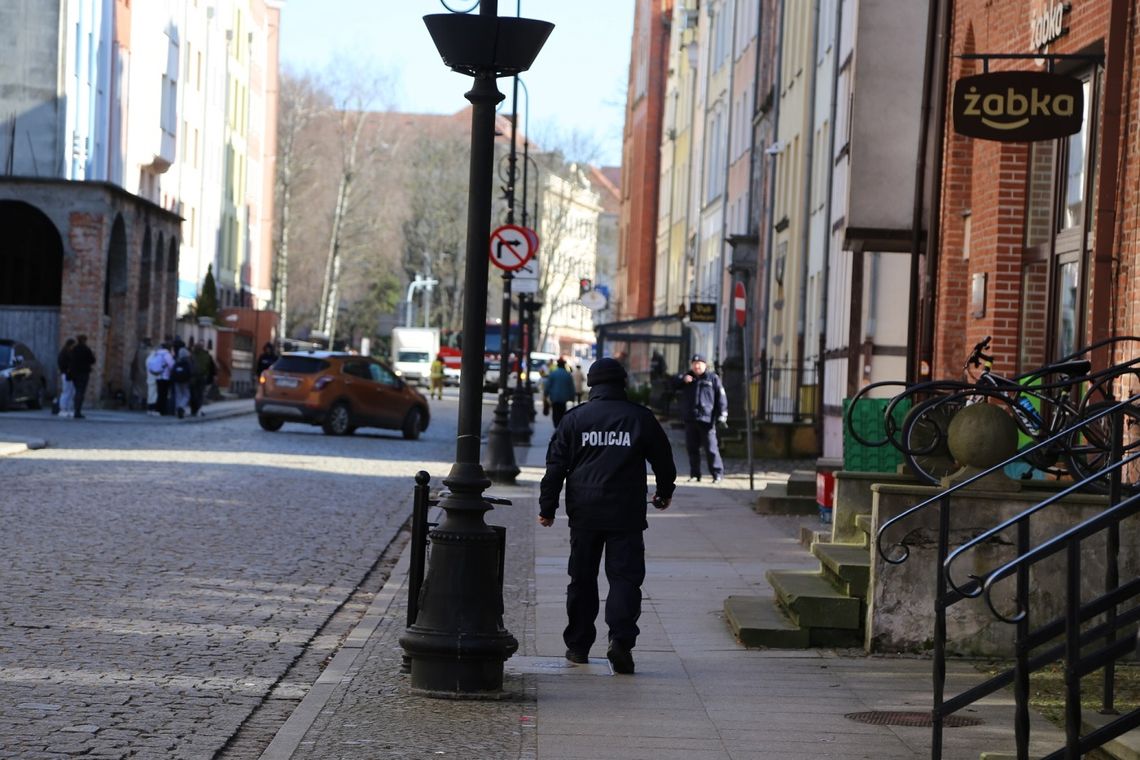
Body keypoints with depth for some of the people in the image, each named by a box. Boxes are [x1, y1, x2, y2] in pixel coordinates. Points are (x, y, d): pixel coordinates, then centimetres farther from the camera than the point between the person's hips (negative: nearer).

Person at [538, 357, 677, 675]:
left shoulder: (574, 418, 3)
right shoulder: (641, 418, 1)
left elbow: (556, 466, 3)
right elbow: (663, 460, 11)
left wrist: (547, 507, 9)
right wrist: (664, 493, 30)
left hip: (584, 514, 2)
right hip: (626, 515, -2)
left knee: (582, 579, 12)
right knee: (625, 577, -2)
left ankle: (578, 645, 17)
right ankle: (621, 639, -19)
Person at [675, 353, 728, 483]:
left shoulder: (712, 378, 5)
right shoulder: (687, 377, 16)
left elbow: (721, 397, 1)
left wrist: (722, 414, -9)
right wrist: (683, 379, -16)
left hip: (706, 419, -4)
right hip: (690, 419, 4)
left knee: (711, 448, -7)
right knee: (692, 448, 7)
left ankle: (718, 474, -3)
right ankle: (695, 474, 14)